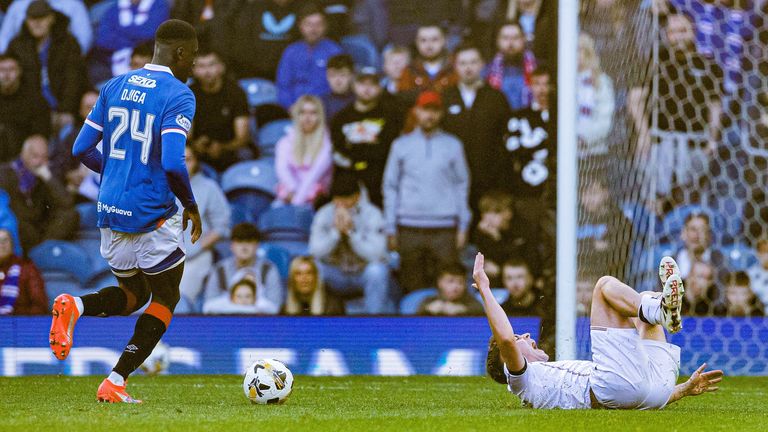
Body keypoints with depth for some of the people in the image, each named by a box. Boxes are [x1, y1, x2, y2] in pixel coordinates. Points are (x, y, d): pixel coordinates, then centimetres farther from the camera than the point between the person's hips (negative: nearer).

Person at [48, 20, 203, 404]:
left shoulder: (114, 87, 9)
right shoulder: (178, 96, -12)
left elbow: (81, 149, 9)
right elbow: (173, 163, -23)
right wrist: (191, 206, -7)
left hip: (110, 212, 7)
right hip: (152, 214, -6)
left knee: (133, 296, 23)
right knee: (165, 300, 11)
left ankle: (74, 307, -8)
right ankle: (115, 383, 0)